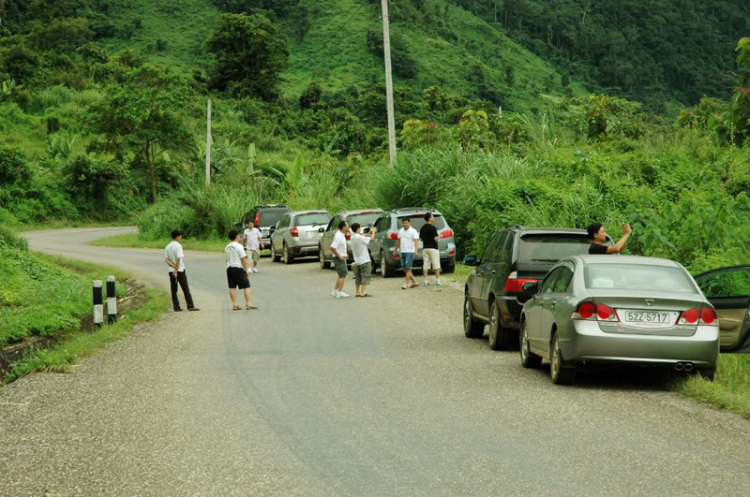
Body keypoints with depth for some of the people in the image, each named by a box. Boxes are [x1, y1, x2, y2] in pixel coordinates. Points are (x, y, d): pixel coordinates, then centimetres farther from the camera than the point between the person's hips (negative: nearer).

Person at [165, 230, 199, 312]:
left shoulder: (167, 247, 8)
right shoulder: (178, 246, -12)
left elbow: (166, 259, 0)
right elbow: (178, 258, -20)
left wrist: (173, 266, -9)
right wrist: (176, 269, -15)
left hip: (171, 271, 5)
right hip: (180, 271, -5)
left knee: (174, 290, 6)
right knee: (186, 289, 0)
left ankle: (176, 307, 3)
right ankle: (190, 306, -1)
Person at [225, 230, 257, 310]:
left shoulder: (227, 247, 11)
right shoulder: (239, 246, -11)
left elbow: (227, 259, 15)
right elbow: (243, 259, -13)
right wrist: (246, 270, -6)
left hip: (229, 268, 7)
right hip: (238, 268, -7)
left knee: (232, 287, 8)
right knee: (246, 286, -3)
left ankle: (235, 305, 6)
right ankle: (249, 304, -8)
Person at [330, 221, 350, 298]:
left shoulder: (341, 235, 11)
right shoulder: (339, 237, -21)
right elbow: (332, 248, -28)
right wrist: (339, 255, -22)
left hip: (342, 258, 10)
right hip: (339, 259, -10)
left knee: (341, 275, 16)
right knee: (342, 275, -9)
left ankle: (335, 291, 22)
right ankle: (340, 292, -8)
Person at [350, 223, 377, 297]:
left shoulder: (353, 237, 7)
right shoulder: (359, 237, -19)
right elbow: (371, 238, -12)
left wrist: (370, 232, 19)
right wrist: (373, 232, 5)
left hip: (357, 261, 9)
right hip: (364, 260, -9)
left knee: (358, 277, 12)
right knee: (365, 276, -6)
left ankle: (358, 292, 14)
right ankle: (363, 292, -11)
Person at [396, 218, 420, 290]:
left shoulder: (413, 231, -7)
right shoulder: (400, 231, 13)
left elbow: (416, 241, -18)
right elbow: (398, 241, 22)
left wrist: (416, 250, -32)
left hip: (410, 252, -7)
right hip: (402, 252, 7)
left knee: (408, 268, -9)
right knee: (404, 268, 7)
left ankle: (406, 284, -6)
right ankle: (415, 281, 17)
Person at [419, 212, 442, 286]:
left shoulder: (422, 228, 9)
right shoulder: (433, 228, -13)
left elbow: (421, 238, 14)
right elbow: (436, 238, -18)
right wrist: (437, 243, 1)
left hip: (425, 248, 6)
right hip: (433, 248, -6)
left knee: (425, 265, 5)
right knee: (436, 265, 0)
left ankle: (426, 280, 3)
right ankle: (438, 280, 0)